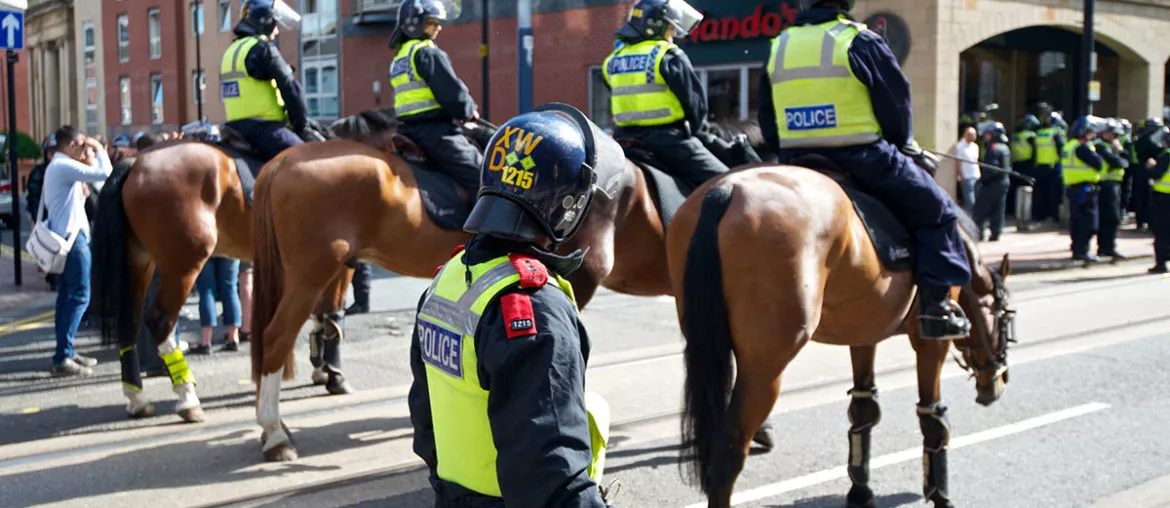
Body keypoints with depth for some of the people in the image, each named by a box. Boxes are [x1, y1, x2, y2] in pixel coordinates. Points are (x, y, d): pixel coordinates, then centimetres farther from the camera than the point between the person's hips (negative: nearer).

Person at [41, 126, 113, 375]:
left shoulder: (54, 167, 18)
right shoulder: (66, 167, -15)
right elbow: (105, 174, -23)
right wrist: (99, 150, -8)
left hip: (62, 237, 11)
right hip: (72, 236, -11)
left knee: (66, 296, 13)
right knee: (79, 297, -10)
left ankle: (65, 352, 18)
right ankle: (62, 358, -12)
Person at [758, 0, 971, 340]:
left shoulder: (778, 47, 8)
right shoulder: (861, 42, -6)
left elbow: (767, 121, 12)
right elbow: (897, 105, -1)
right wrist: (905, 147, 16)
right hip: (863, 160, -4)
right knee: (936, 210, 11)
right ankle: (938, 304, 4)